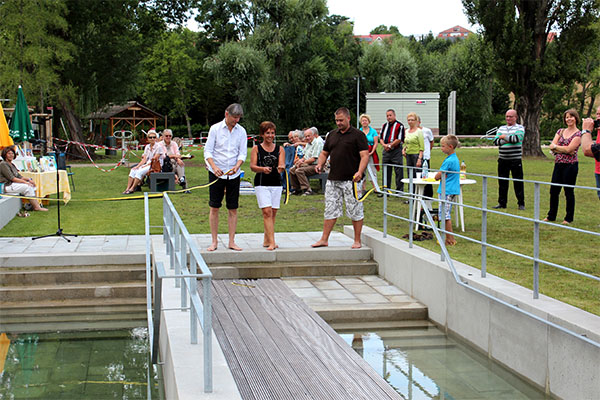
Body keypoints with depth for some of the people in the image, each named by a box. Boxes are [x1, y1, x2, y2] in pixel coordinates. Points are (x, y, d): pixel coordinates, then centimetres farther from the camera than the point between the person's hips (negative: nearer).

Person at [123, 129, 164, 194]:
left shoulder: (159, 147, -8)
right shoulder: (147, 147, 14)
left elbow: (155, 159, -13)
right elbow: (144, 159, 9)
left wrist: (146, 165, -17)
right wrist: (138, 166, -6)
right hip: (147, 165, 7)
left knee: (140, 172, -29)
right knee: (133, 170, -17)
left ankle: (132, 189, -26)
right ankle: (127, 188, -21)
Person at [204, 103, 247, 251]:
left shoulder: (241, 131, 3)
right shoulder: (215, 128, -4)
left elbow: (243, 153, 2)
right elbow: (208, 151, -6)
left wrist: (237, 166, -18)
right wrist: (214, 167, -23)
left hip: (233, 174, 2)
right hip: (216, 173, -2)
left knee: (233, 209, 3)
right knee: (214, 207, 0)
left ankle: (231, 242, 10)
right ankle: (214, 241, 8)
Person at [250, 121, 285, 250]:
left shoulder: (280, 149, 10)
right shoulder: (256, 149, 4)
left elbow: (282, 164, -1)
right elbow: (252, 166, -4)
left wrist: (281, 167, -26)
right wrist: (262, 169, -24)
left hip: (276, 184, 3)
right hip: (261, 184, -3)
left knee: (273, 212, 6)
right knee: (267, 212, -12)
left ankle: (266, 240, 20)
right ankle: (272, 242, -15)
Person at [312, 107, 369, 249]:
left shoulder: (358, 135, -4)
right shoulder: (332, 135, 14)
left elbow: (365, 155, -11)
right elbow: (324, 153, 21)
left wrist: (360, 171, -26)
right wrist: (320, 164, 1)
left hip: (351, 180, -5)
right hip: (333, 179, 5)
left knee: (355, 211, 2)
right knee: (330, 210, 8)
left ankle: (357, 241, 11)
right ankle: (324, 239, 12)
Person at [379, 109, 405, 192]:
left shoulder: (399, 126, -5)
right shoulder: (384, 126, 16)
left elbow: (399, 139, -12)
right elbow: (380, 138, 13)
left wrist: (389, 145, -11)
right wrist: (384, 145, -6)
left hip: (396, 150, -6)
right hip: (386, 151, 6)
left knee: (398, 172, -4)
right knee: (386, 172, 9)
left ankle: (400, 191, 0)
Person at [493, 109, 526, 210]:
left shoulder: (520, 128, 1)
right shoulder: (501, 128, 14)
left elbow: (516, 138, -17)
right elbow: (496, 141, 1)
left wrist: (504, 137, -4)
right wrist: (507, 140, -12)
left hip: (515, 160, -4)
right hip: (502, 159, 4)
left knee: (518, 182, -2)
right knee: (502, 182, 7)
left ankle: (521, 203, 6)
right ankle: (502, 203, 16)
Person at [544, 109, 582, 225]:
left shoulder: (578, 134, -6)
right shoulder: (560, 131, 12)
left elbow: (569, 149, -16)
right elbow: (552, 146, 1)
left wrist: (556, 147, -6)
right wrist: (564, 150, -12)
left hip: (570, 165, -6)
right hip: (558, 164, 6)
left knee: (569, 192, 0)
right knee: (553, 191, 9)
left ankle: (569, 218, 10)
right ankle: (551, 216, 21)